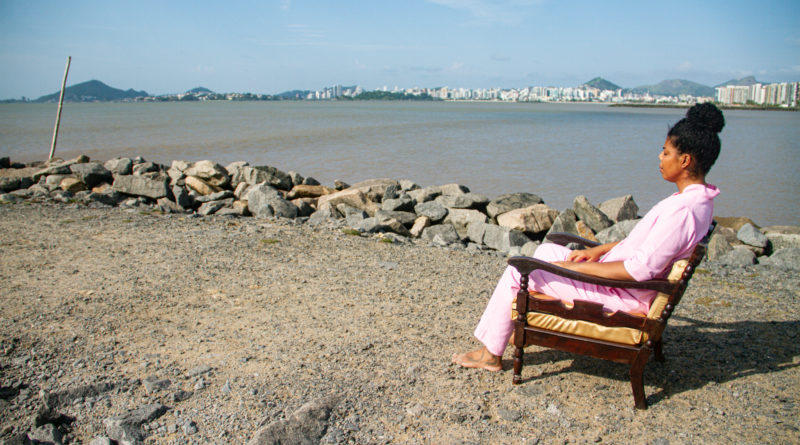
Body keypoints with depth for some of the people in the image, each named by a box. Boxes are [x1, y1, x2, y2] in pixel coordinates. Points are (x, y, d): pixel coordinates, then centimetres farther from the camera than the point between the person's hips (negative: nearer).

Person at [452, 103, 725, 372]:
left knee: (517, 272, -6)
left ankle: (491, 354, 10)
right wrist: (600, 250, 8)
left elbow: (641, 269, -30)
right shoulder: (697, 199, 4)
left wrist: (577, 267, -23)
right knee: (547, 251, 22)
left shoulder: (683, 210, -27)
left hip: (624, 295, -10)